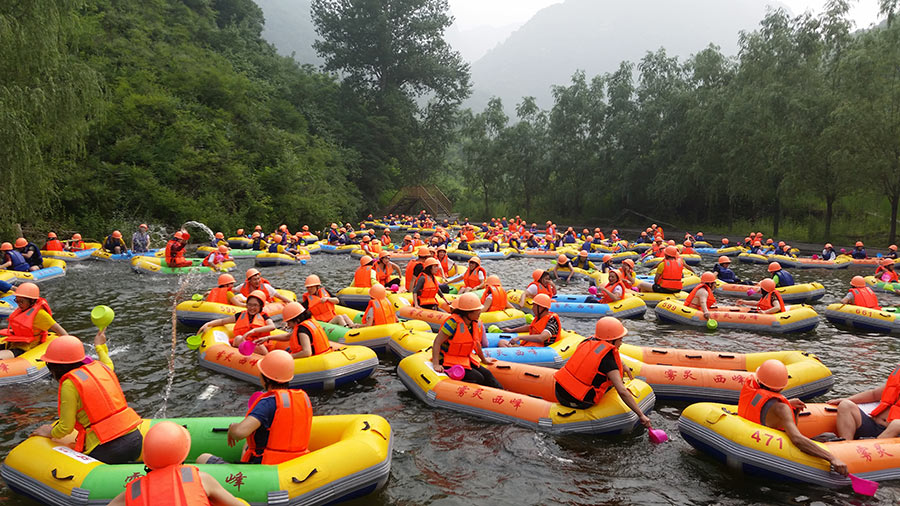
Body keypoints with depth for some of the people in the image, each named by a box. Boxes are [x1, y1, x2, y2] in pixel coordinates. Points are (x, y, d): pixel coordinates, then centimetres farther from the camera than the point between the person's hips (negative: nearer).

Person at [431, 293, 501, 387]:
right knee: (478, 378, -20)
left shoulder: (476, 324, 2)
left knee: (486, 374, -7)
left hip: (465, 360, 8)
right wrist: (436, 364, -29)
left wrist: (484, 359, 30)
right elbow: (437, 342, -22)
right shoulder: (454, 322, -21)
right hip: (448, 362, -8)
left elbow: (476, 344, 18)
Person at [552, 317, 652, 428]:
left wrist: (622, 366, 35)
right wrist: (641, 415, -17)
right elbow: (622, 391, -22)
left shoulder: (588, 342, 6)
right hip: (576, 403, -7)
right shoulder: (608, 361, -15)